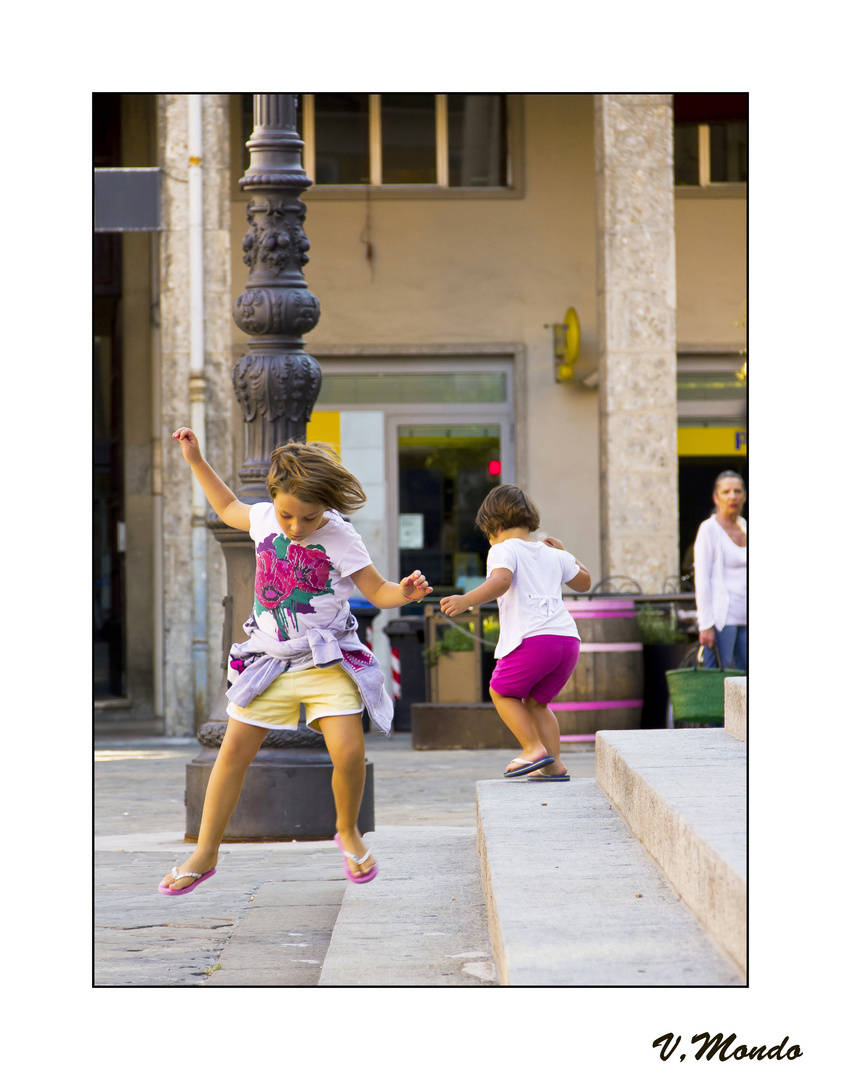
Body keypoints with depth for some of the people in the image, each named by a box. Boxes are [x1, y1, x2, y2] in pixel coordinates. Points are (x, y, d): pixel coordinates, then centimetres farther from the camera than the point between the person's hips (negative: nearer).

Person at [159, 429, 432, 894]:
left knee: (349, 752, -17)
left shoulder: (340, 537, -12)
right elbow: (228, 508, 23)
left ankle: (347, 831, 12)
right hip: (269, 659, 3)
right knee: (234, 750, 0)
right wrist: (196, 462, 21)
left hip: (328, 662, -3)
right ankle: (205, 853, 11)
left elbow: (377, 591, -7)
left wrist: (404, 593, -28)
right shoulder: (264, 518, 0)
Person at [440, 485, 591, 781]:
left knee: (502, 691, 14)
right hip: (568, 638, 7)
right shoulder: (553, 555, 23)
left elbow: (501, 581, -19)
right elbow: (584, 582, 39)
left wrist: (465, 601, -28)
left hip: (532, 638, -7)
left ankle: (534, 748, 2)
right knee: (535, 701, 22)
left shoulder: (504, 550, 3)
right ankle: (554, 764, 15)